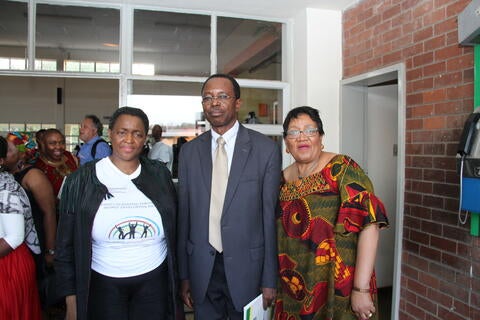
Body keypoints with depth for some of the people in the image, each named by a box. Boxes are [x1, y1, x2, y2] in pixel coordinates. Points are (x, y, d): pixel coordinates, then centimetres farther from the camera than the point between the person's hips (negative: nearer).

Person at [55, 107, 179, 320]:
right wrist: (71, 301, -2)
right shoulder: (82, 180, -7)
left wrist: (176, 283, 7)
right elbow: (66, 245, -2)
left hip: (154, 280, 1)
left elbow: (174, 232, 5)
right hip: (102, 284, -1)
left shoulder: (160, 175, -3)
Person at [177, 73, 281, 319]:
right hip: (201, 268, 2)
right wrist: (183, 274, 6)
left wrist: (269, 279, -4)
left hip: (247, 265, -2)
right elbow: (183, 214, 5)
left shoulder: (266, 149, -6)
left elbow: (270, 215, -5)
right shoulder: (189, 151, 3)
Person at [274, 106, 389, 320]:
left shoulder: (341, 169, -12)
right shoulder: (284, 179, 3)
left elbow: (368, 224, -20)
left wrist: (361, 289, -23)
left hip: (339, 290, -4)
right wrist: (274, 286, 6)